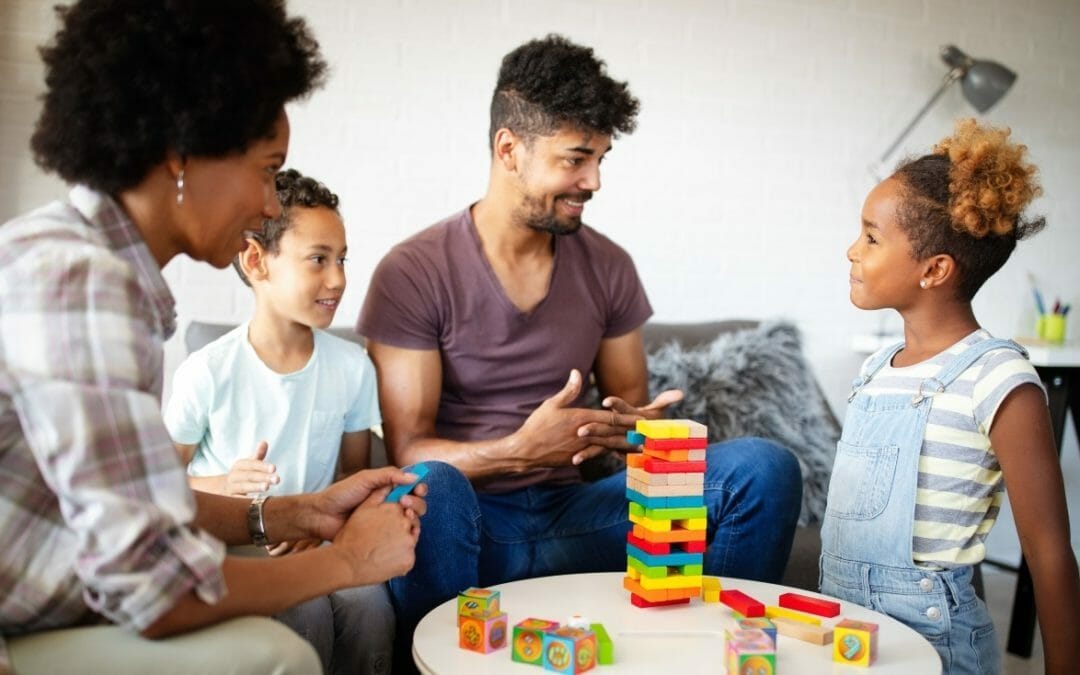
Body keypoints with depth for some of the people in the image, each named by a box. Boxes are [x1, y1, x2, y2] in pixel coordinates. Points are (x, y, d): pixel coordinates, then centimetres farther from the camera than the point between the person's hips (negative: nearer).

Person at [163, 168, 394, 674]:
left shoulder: (352, 366, 0)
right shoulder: (207, 371, -10)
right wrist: (221, 487, -18)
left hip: (314, 540, 3)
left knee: (370, 603, -27)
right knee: (305, 613, -31)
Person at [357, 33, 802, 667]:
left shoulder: (608, 266, 6)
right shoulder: (412, 274, -8)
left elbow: (629, 404, 12)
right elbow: (408, 448, -10)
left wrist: (630, 426, -13)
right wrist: (518, 450, -28)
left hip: (571, 515, 4)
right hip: (471, 521, -3)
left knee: (766, 466, -14)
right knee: (428, 490, -40)